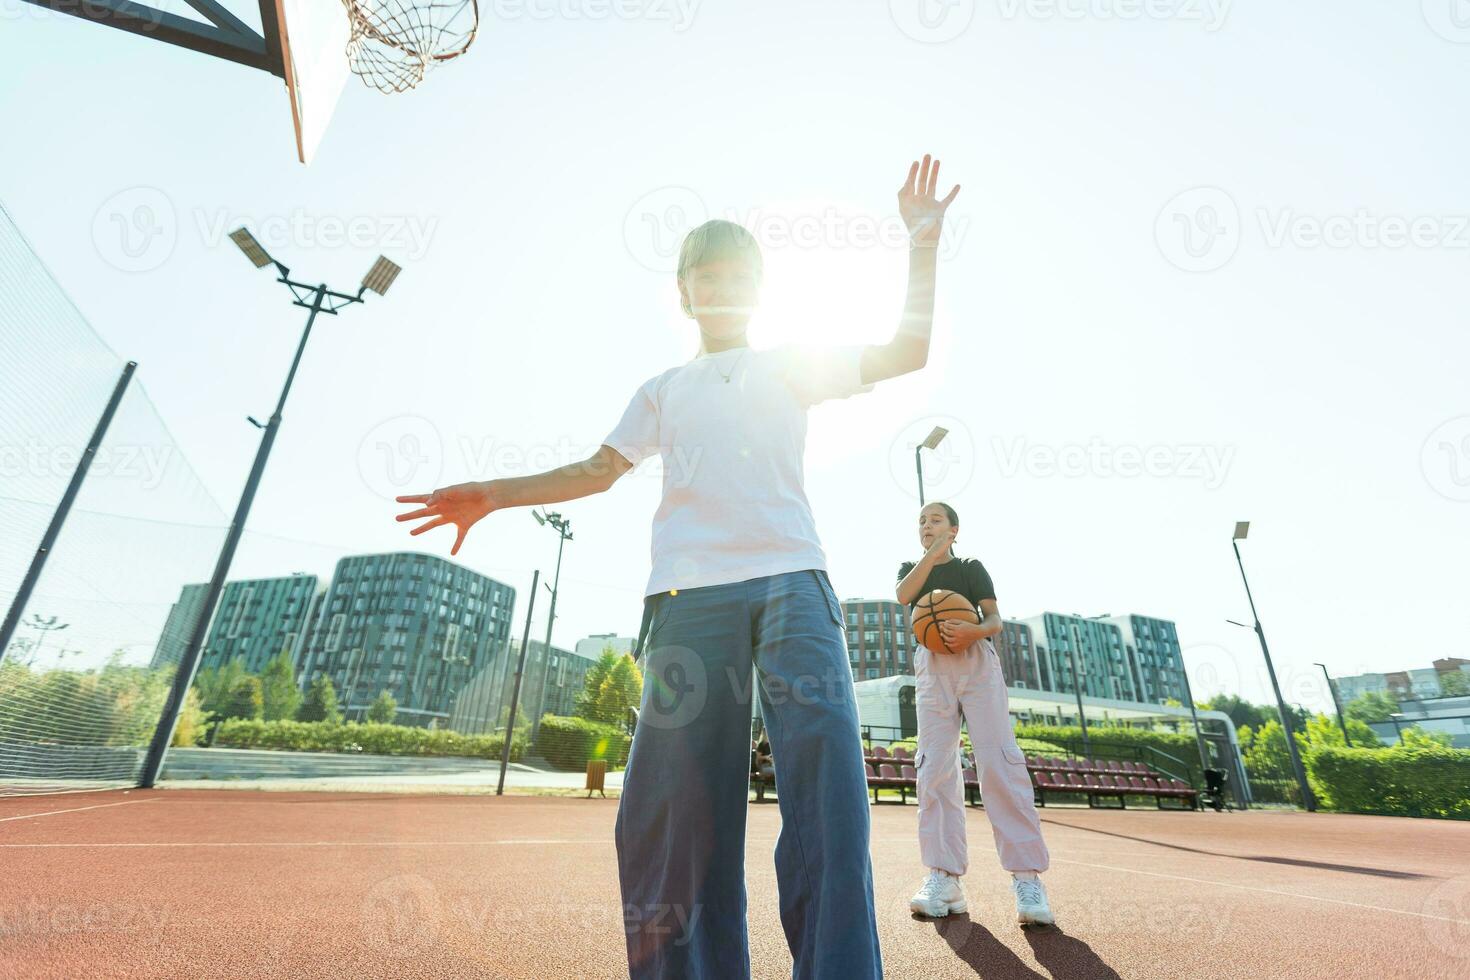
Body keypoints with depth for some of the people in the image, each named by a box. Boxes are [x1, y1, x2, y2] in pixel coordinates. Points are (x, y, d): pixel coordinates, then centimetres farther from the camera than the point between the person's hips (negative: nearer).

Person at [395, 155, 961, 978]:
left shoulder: (793, 365, 23)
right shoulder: (664, 390, 27)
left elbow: (907, 352, 17)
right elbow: (599, 470, 24)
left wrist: (923, 240, 12)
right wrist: (491, 495, 15)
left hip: (792, 579, -1)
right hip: (689, 594, 2)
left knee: (827, 787, -11)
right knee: (676, 806, -1)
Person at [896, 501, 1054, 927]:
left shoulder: (971, 567, 15)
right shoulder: (910, 568, 20)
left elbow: (996, 618, 3)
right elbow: (904, 595, -5)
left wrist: (976, 631, -20)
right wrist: (934, 552, -7)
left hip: (976, 661, -1)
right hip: (932, 666, 2)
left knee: (999, 763, -12)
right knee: (935, 768, -6)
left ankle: (1027, 877, -10)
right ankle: (944, 878, -4)